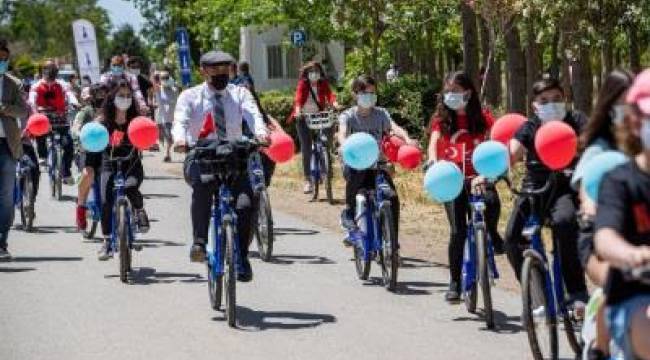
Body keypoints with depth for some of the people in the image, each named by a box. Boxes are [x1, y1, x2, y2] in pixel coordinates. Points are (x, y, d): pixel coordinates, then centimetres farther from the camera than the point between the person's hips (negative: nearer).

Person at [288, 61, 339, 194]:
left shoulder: (323, 84, 2)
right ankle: (308, 180, -2)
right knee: (306, 149, -6)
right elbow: (298, 97, -20)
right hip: (304, 118, -2)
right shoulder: (303, 84, -4)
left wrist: (334, 103, -37)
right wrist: (297, 109, -39)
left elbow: (329, 94, -14)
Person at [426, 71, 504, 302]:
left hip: (478, 176, -1)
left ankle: (492, 235, -2)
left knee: (492, 201, -34)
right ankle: (454, 283, 4)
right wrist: (433, 161, -26)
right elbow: (434, 142, -4)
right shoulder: (441, 119, 9)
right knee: (457, 231, -8)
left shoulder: (483, 118, 5)